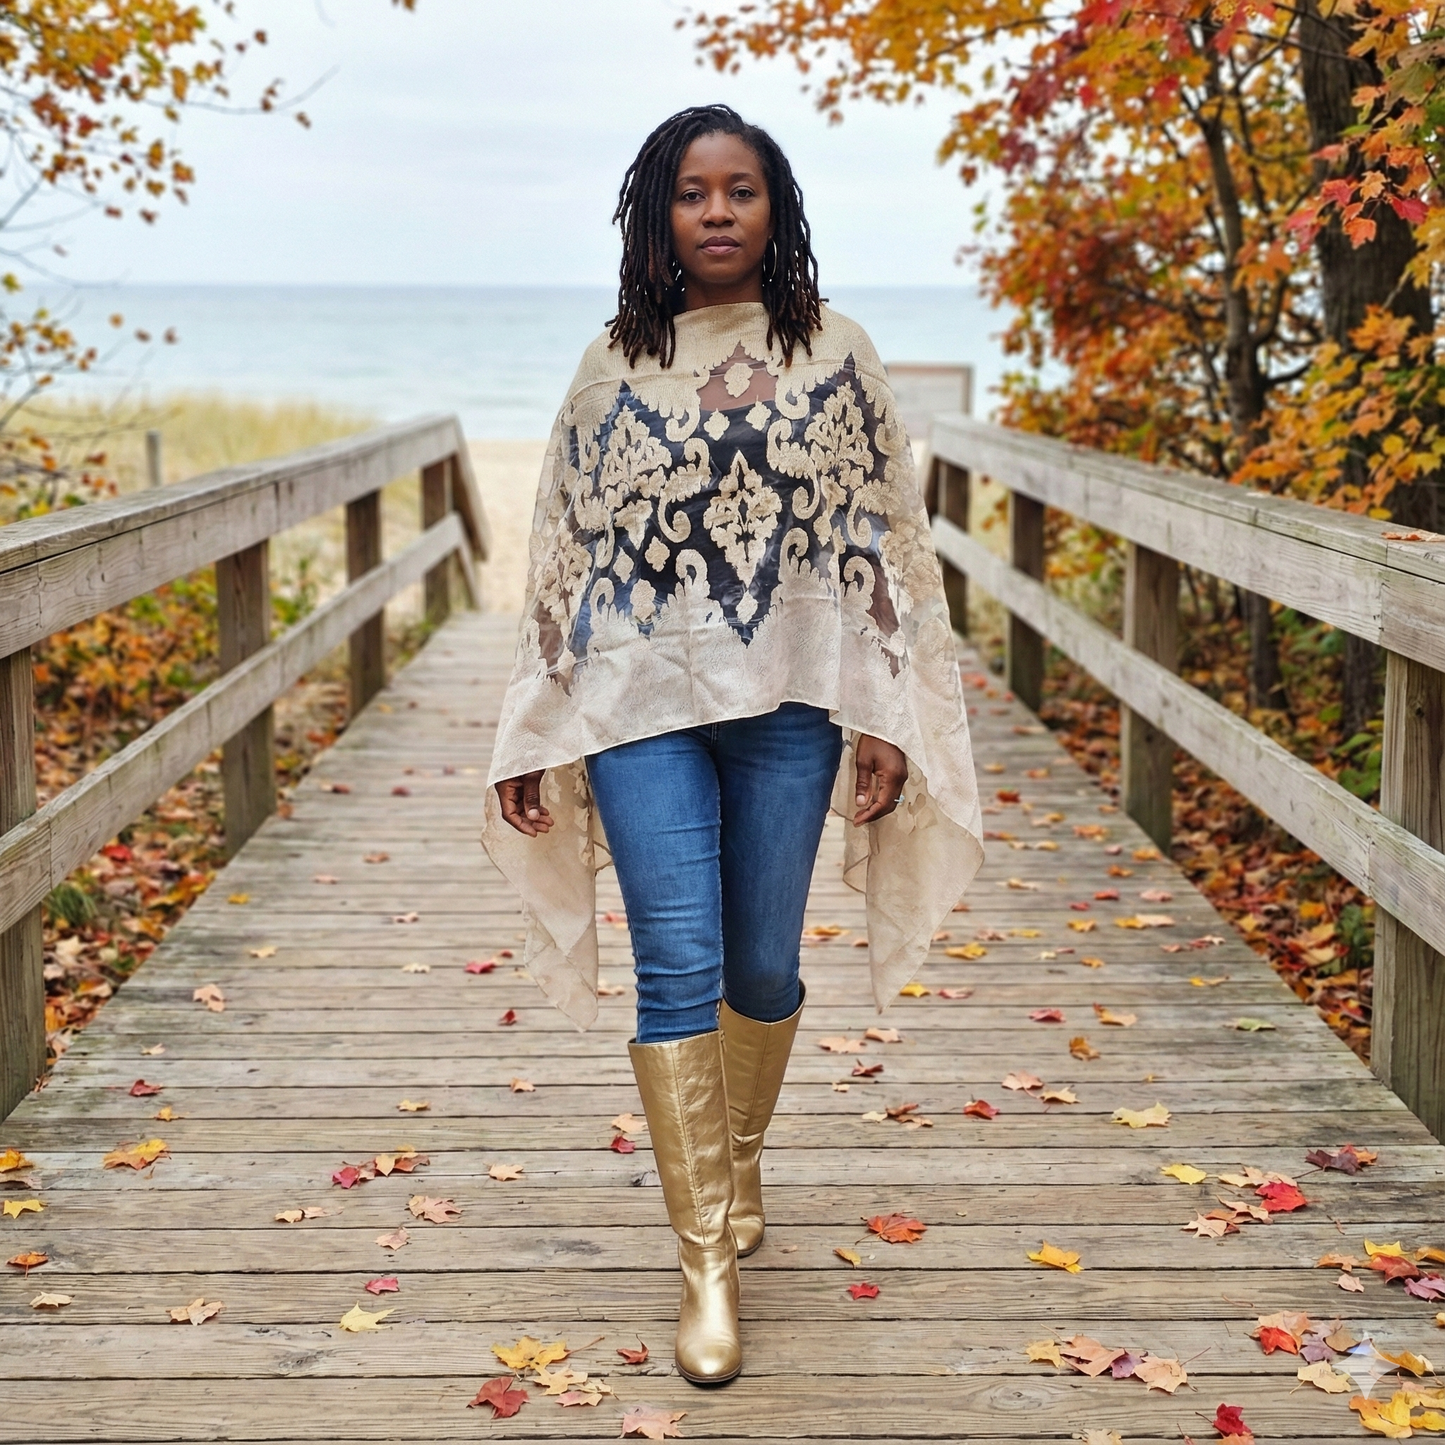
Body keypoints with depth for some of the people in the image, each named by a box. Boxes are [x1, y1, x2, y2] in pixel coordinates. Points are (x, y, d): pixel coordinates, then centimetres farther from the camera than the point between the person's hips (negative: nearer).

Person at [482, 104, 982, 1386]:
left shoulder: (835, 355, 4)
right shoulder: (616, 365, 5)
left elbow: (882, 536, 4)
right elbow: (567, 547, 7)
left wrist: (886, 716, -2)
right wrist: (533, 733, 5)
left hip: (788, 701, 0)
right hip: (643, 701, 0)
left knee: (764, 964, 10)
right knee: (678, 968, -5)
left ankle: (740, 1159, 37)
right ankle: (708, 1258, 3)